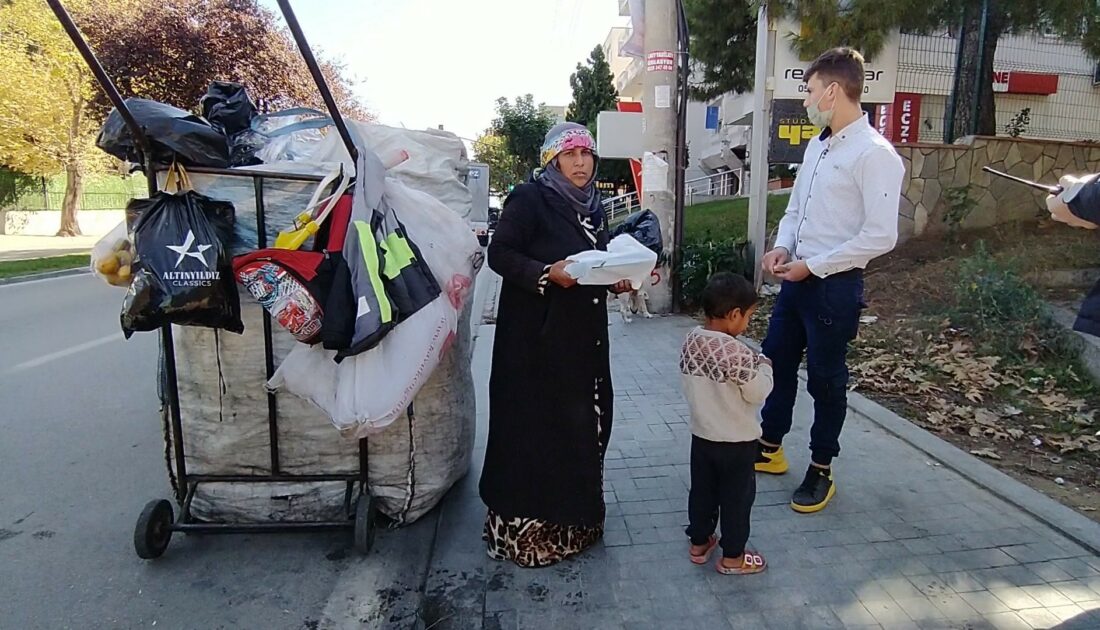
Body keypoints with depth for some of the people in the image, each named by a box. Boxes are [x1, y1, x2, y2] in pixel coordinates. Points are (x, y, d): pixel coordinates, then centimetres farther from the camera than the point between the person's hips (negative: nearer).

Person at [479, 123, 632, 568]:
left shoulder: (593, 206, 14)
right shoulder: (530, 198, -9)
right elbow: (500, 253, -13)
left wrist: (616, 280, 0)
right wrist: (547, 274, -25)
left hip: (583, 335, 7)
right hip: (537, 334, -7)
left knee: (582, 422, 12)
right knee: (536, 424, -2)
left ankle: (571, 518, 30)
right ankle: (526, 526, 12)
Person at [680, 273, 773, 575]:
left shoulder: (690, 342, -5)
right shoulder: (737, 352, -27)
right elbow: (757, 393, -19)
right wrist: (764, 367, -2)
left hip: (701, 435, 6)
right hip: (737, 441, -6)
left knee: (702, 491, 20)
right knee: (736, 497, 11)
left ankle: (699, 543, 35)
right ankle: (732, 557, 25)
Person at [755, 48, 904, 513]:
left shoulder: (875, 154, -17)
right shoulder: (817, 145, 9)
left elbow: (880, 237, -21)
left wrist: (813, 266, -17)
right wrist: (782, 248, -1)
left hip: (834, 284, -8)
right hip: (797, 277, 8)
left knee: (826, 379, 7)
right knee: (776, 362, 17)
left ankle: (821, 471, 27)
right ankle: (769, 448, 36)